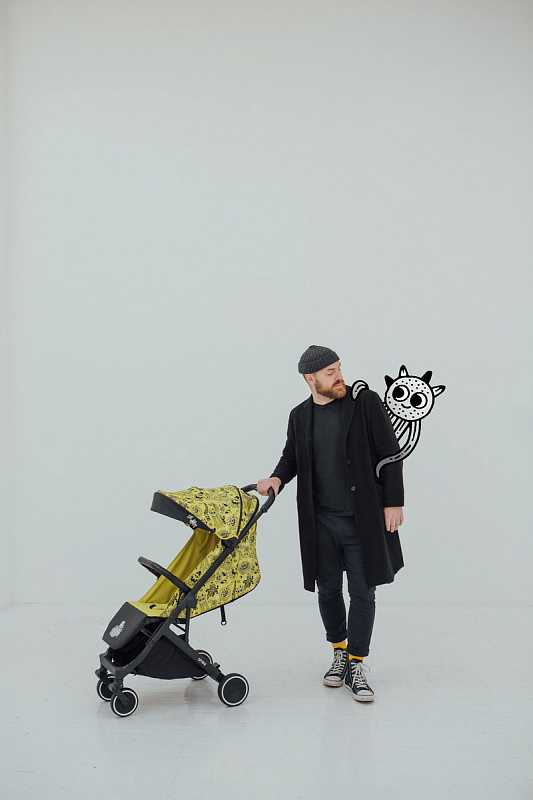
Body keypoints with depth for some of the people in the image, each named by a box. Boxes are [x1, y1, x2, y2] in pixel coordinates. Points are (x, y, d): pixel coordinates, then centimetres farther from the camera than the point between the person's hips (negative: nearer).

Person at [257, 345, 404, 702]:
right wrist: (278, 477, -2)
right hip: (321, 521, 3)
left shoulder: (366, 402, -5)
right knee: (328, 590, 11)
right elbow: (291, 456, 20)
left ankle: (356, 665, 14)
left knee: (362, 592, 1)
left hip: (363, 519, -3)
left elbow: (390, 453, -3)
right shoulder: (300, 416, 6)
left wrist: (394, 502, -7)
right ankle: (340, 652, 32)